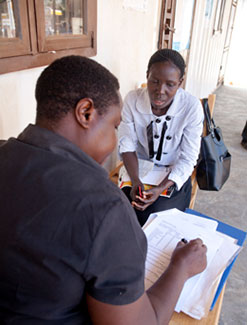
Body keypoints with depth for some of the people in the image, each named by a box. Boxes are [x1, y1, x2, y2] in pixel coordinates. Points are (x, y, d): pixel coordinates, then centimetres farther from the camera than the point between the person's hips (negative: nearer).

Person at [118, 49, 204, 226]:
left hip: (174, 174, -1)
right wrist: (135, 181, -25)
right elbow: (127, 145, -8)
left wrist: (160, 189, -28)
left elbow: (187, 160, -14)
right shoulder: (133, 99, -13)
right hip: (138, 167, 2)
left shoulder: (192, 107, -19)